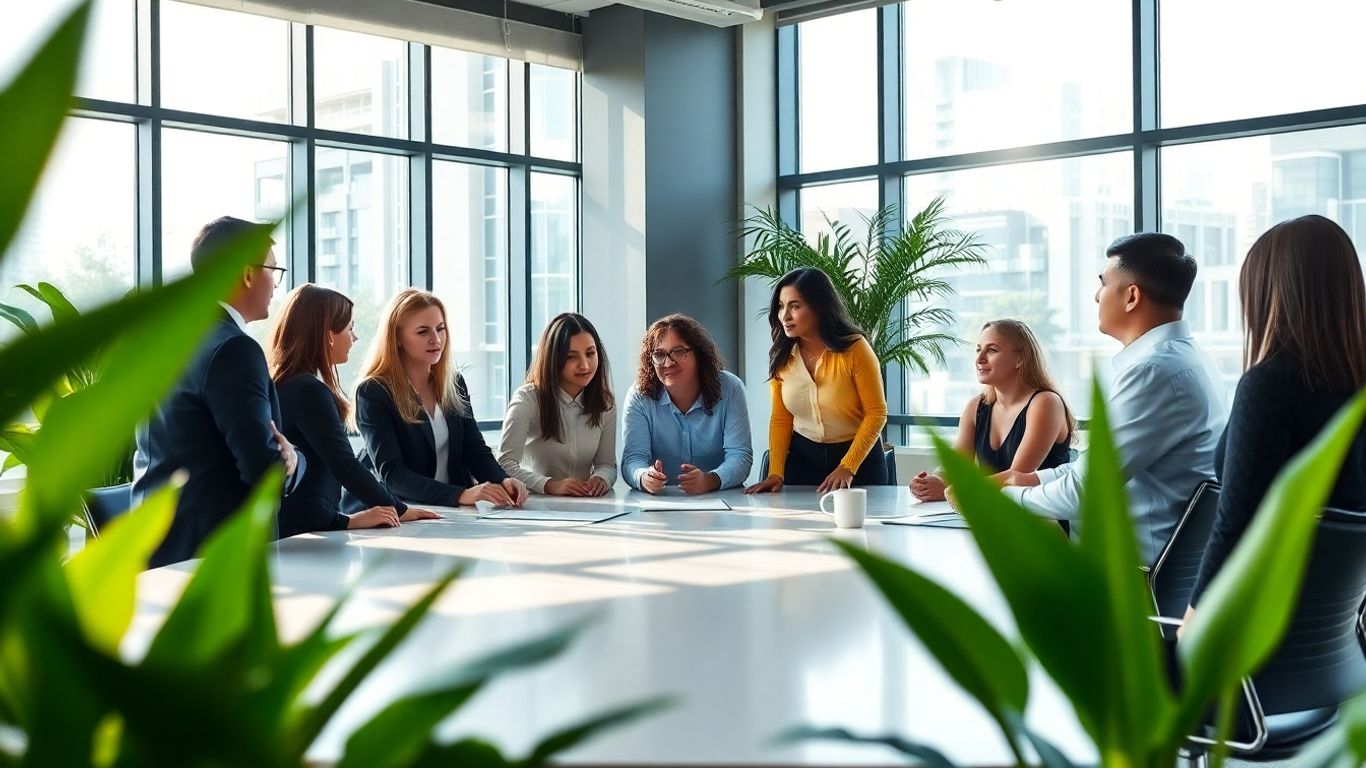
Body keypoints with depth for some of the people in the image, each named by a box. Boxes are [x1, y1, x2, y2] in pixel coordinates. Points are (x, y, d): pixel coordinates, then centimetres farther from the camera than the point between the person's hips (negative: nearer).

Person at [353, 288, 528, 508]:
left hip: (454, 514, 4)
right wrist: (461, 494, -28)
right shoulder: (373, 393, -6)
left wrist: (503, 481, -13)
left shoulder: (454, 383, 11)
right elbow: (391, 474, -16)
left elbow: (476, 451, 10)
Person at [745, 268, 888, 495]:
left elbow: (876, 412, -14)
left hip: (858, 455, -3)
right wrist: (775, 472, -13)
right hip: (803, 457, 3)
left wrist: (847, 467, -21)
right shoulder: (782, 357, -4)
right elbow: (780, 419, 0)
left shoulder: (855, 348, -16)